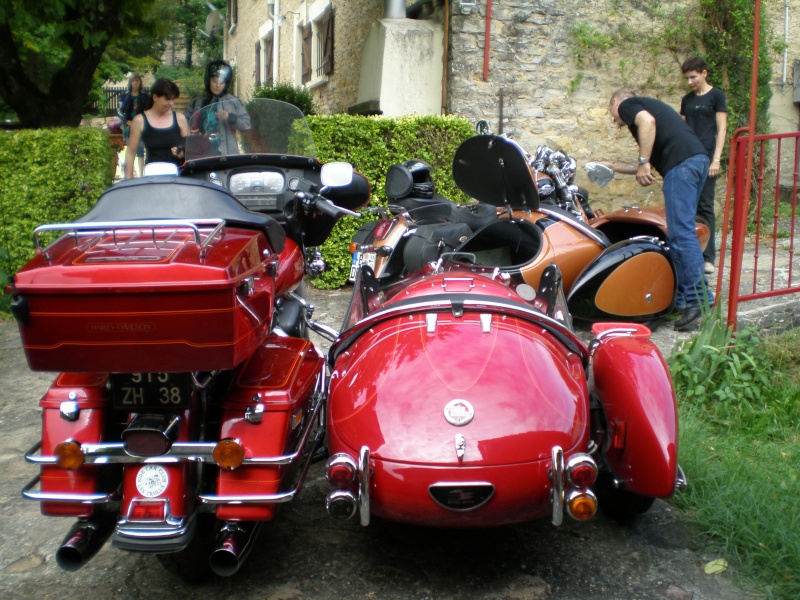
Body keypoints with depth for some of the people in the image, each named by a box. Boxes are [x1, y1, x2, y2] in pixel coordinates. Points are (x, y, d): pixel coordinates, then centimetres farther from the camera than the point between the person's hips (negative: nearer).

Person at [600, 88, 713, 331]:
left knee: (681, 232, -14)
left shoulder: (627, 104, 11)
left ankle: (699, 301, -19)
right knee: (679, 231, 13)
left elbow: (647, 121, -14)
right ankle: (682, 297, 15)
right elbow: (650, 165, 40)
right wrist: (613, 166, 48)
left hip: (681, 162, -9)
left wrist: (643, 162, -14)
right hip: (699, 158, 9)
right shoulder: (648, 105, 37)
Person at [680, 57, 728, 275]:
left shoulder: (716, 95, 1)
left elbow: (721, 129, -3)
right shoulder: (687, 99, 17)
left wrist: (716, 159, -12)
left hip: (706, 157, -5)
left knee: (705, 206, -6)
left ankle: (708, 258, -3)